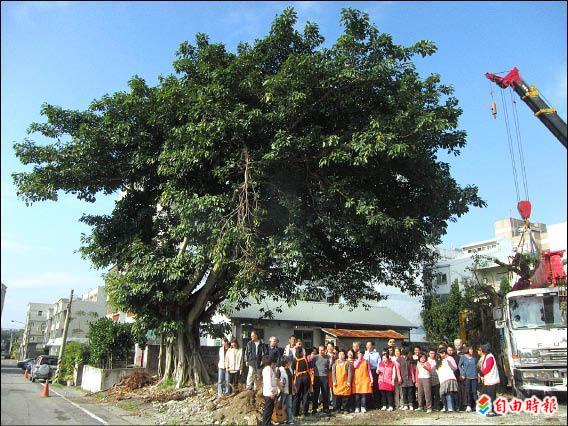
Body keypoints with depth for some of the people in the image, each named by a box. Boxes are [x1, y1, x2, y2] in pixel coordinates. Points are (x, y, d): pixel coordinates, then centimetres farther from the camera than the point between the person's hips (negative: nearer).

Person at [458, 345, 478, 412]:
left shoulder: (474, 357, 11)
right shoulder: (463, 357, 2)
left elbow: (476, 366, 18)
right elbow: (459, 366, 3)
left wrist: (477, 374, 7)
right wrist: (462, 374, -5)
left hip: (474, 377, 2)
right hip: (467, 377, -2)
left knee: (474, 391, -1)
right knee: (468, 391, -1)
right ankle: (469, 406, 5)